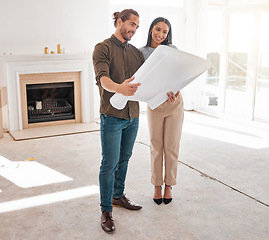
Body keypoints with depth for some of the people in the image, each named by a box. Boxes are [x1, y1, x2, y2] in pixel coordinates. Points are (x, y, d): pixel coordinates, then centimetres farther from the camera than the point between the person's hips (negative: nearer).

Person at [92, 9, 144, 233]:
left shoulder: (136, 52, 13)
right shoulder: (103, 48, -6)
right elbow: (103, 79, -21)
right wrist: (119, 88, -43)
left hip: (133, 116, 6)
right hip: (112, 116, -6)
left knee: (124, 159, 17)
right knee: (109, 164, -2)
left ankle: (118, 196, 35)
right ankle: (106, 211, 9)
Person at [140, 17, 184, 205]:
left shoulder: (172, 50, 0)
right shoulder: (142, 53, 1)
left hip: (175, 104, 0)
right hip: (154, 104, 1)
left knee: (171, 147, 5)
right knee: (156, 147, 7)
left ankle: (169, 185, 22)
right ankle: (157, 186, 23)